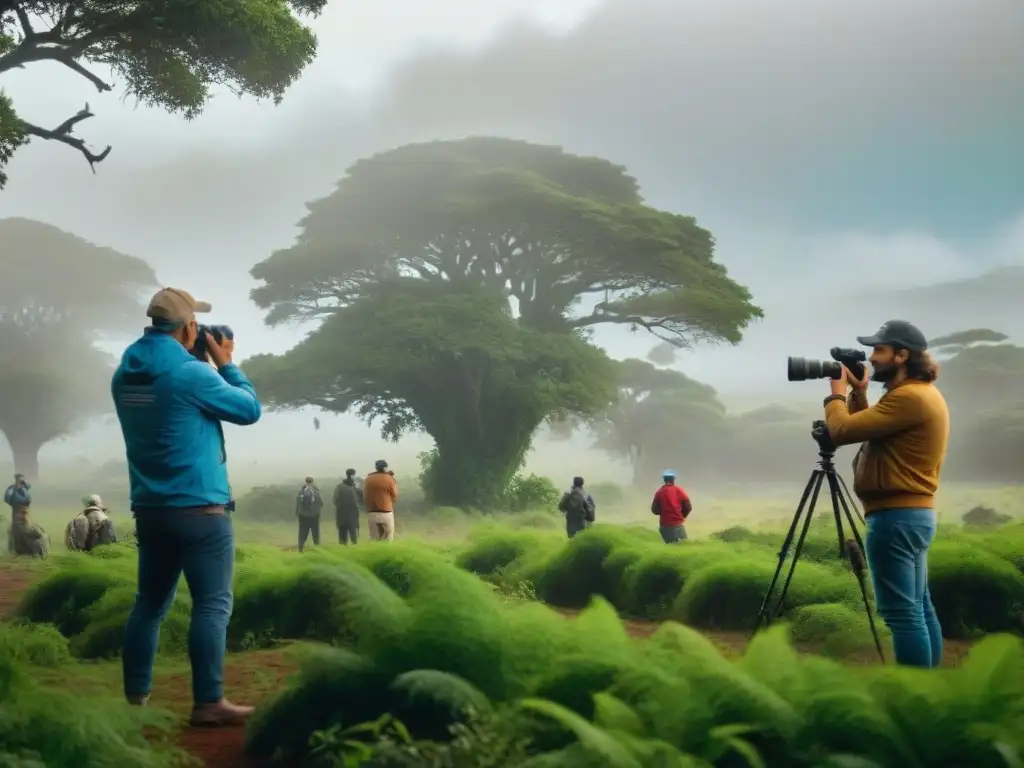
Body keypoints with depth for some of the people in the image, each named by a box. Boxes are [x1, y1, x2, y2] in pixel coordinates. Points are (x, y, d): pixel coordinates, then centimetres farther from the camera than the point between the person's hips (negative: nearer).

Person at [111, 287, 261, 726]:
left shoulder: (125, 375, 7)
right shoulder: (192, 374, -15)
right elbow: (250, 410, -4)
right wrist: (225, 363, 7)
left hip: (149, 509, 8)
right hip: (199, 510, -8)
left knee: (150, 603, 14)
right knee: (213, 605, -3)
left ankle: (135, 698, 16)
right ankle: (208, 703, -4)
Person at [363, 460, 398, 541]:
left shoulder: (368, 479, 6)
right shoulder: (389, 479, -6)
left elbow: (365, 497, 13)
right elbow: (395, 497, 1)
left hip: (371, 514, 3)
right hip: (386, 513, -3)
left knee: (374, 540, 5)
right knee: (388, 541, 1)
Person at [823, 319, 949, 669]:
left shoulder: (910, 397, -18)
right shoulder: (921, 394, 16)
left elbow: (842, 430, -19)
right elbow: (864, 428, 19)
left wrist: (838, 392, -3)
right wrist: (858, 394, 8)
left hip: (895, 516, -11)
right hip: (913, 514, 11)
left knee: (902, 612, -10)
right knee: (918, 607, 15)